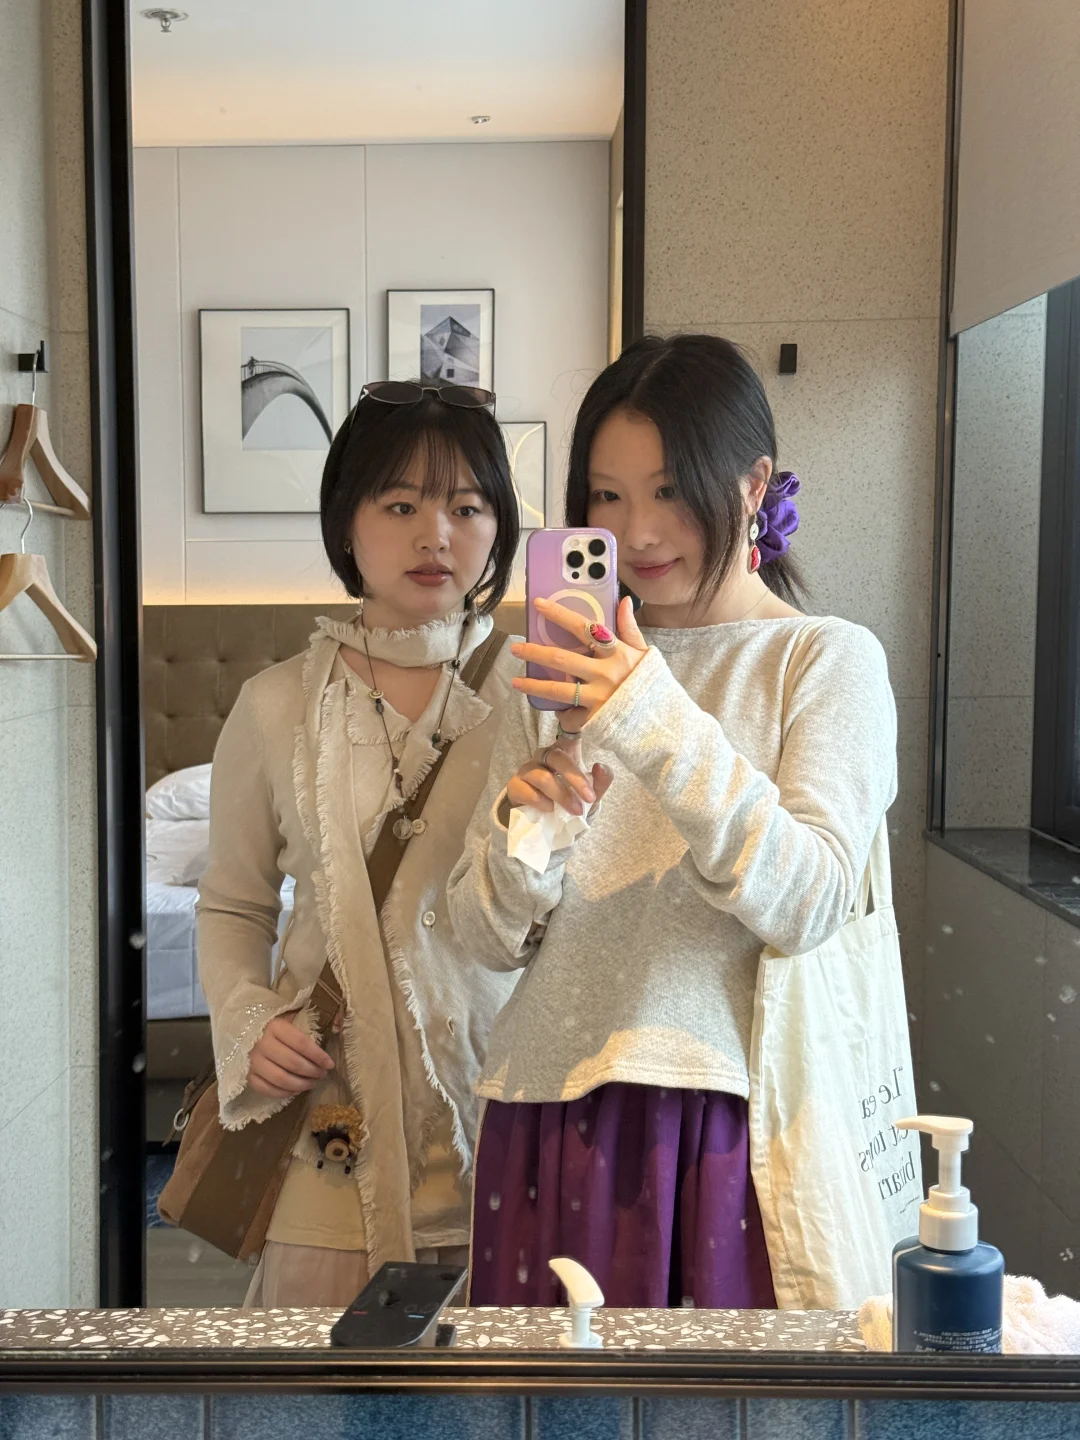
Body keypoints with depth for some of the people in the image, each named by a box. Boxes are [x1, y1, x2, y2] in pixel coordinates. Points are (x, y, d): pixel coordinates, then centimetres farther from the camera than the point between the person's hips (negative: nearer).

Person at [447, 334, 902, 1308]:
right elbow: (489, 939, 6)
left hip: (727, 1112, -3)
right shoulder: (565, 670, 10)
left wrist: (658, 724, -23)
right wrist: (523, 834, -14)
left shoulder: (829, 659, 0)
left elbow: (808, 904, -15)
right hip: (552, 1108, 3)